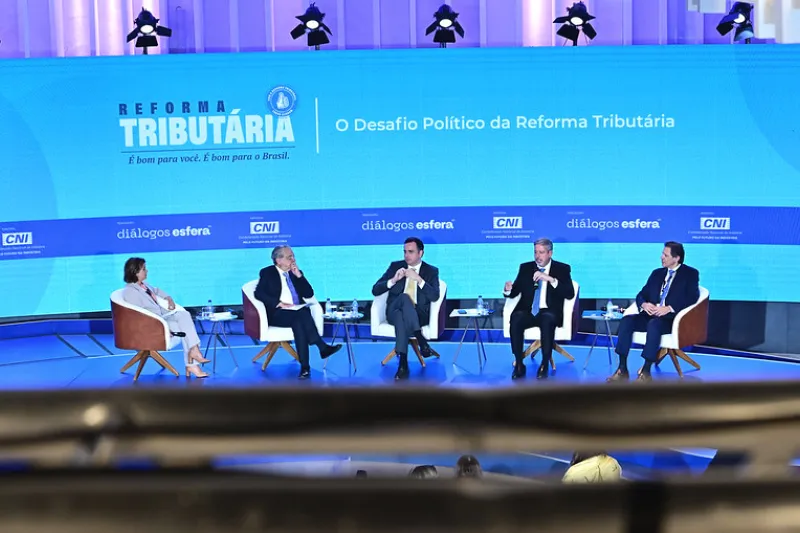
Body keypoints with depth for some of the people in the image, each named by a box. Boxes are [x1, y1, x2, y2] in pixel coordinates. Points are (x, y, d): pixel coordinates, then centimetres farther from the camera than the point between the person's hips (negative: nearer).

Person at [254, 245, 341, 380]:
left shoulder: (296, 273, 20)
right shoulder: (267, 273, 8)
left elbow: (309, 294, 11)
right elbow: (259, 293, -7)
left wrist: (299, 276, 0)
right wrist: (279, 303, -19)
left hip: (297, 312, 3)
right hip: (277, 313, -3)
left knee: (300, 322, -33)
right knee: (301, 317, -34)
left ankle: (305, 367, -41)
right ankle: (322, 347, -41)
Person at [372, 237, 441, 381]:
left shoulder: (431, 271, 11)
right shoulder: (395, 266, 14)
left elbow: (434, 297, -6)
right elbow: (375, 290, 7)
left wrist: (419, 279, -17)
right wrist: (393, 280, -10)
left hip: (418, 314, -1)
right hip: (394, 312, 1)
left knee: (402, 318, -39)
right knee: (404, 297, -37)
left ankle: (403, 365, -44)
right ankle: (421, 341, -43)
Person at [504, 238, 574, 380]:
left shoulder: (562, 269, 6)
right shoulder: (525, 268, 15)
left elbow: (570, 294, -8)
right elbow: (514, 292, 11)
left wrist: (551, 279, -20)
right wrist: (508, 289, -15)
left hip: (549, 312, -2)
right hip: (528, 311, 2)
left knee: (547, 320, -38)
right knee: (515, 319, -32)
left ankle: (544, 365, -26)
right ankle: (519, 365, -22)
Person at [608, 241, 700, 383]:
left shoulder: (690, 274, 5)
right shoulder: (657, 273, 21)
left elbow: (692, 298, -10)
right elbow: (641, 294, 17)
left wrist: (669, 308, -22)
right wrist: (644, 304, -8)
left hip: (672, 318, -6)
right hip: (651, 315, 6)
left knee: (654, 323, -38)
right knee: (627, 320, -23)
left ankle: (646, 372, -37)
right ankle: (622, 369, -26)